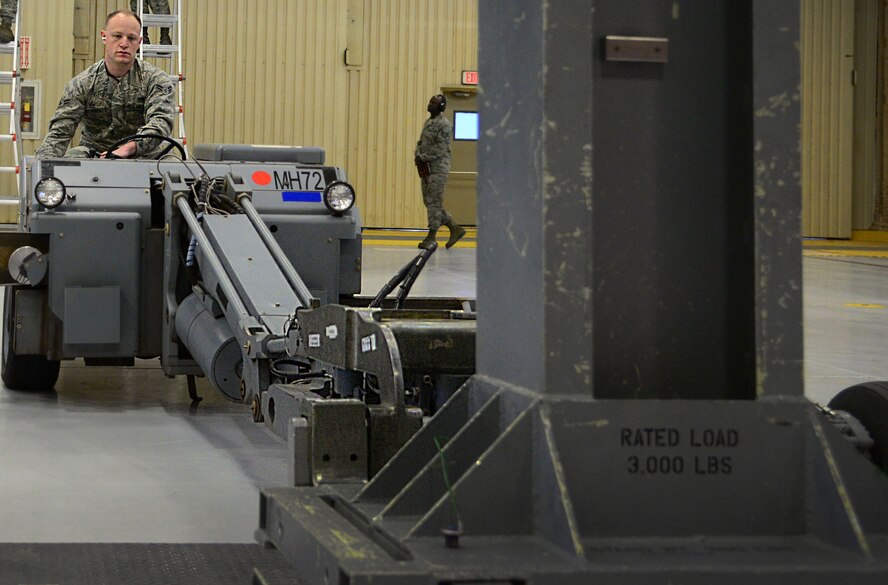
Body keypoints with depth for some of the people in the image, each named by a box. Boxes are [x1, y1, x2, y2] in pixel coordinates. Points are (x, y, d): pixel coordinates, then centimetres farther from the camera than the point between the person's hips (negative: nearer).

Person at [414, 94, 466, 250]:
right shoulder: (428, 122, 16)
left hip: (438, 168, -10)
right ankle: (455, 228, 17)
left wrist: (422, 158, -16)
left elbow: (440, 149, -18)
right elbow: (421, 142, 20)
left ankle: (431, 236, -2)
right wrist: (417, 155, 0)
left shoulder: (444, 124, -12)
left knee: (434, 202, -6)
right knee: (429, 202, 11)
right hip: (426, 167, 10)